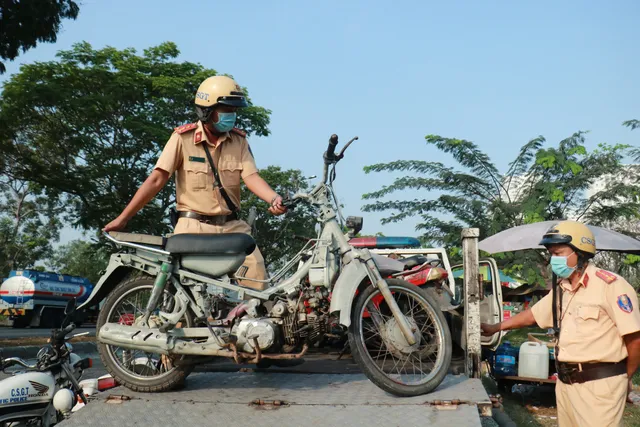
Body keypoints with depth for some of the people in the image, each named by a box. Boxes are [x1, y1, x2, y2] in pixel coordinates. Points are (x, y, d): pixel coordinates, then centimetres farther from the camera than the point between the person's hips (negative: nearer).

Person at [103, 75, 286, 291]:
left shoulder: (239, 141, 8)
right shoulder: (183, 138, -3)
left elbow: (251, 176, -3)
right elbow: (157, 179, -5)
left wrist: (274, 199, -25)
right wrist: (123, 218, -9)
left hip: (231, 225, 3)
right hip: (194, 226, -3)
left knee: (256, 273, -14)